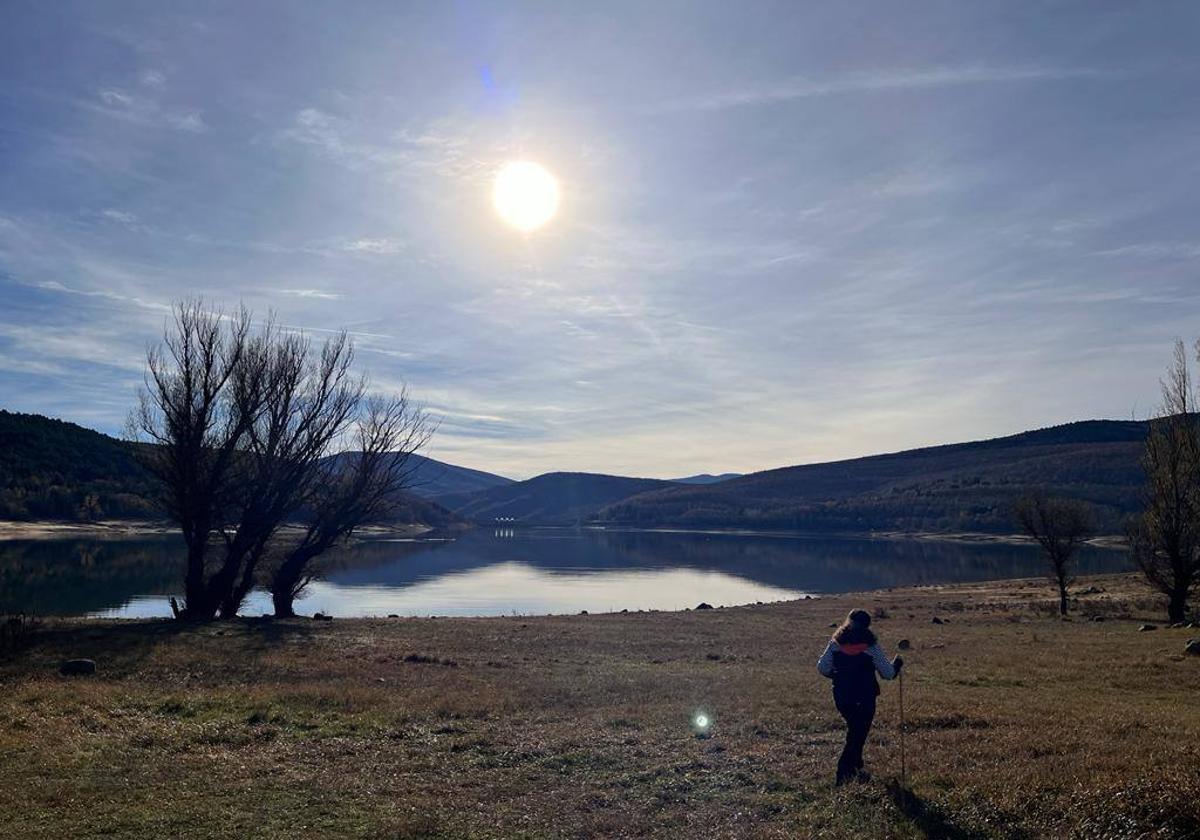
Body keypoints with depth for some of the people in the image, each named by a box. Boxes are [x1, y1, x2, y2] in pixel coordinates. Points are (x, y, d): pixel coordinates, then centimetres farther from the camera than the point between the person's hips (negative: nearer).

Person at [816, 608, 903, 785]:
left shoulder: (835, 643, -3)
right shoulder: (871, 646, -11)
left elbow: (822, 668, -2)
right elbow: (888, 673, -6)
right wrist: (897, 665, 15)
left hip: (841, 697, 4)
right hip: (865, 698, -4)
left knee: (854, 729, 24)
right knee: (858, 733, 6)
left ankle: (855, 768, 33)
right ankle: (844, 773, 0)